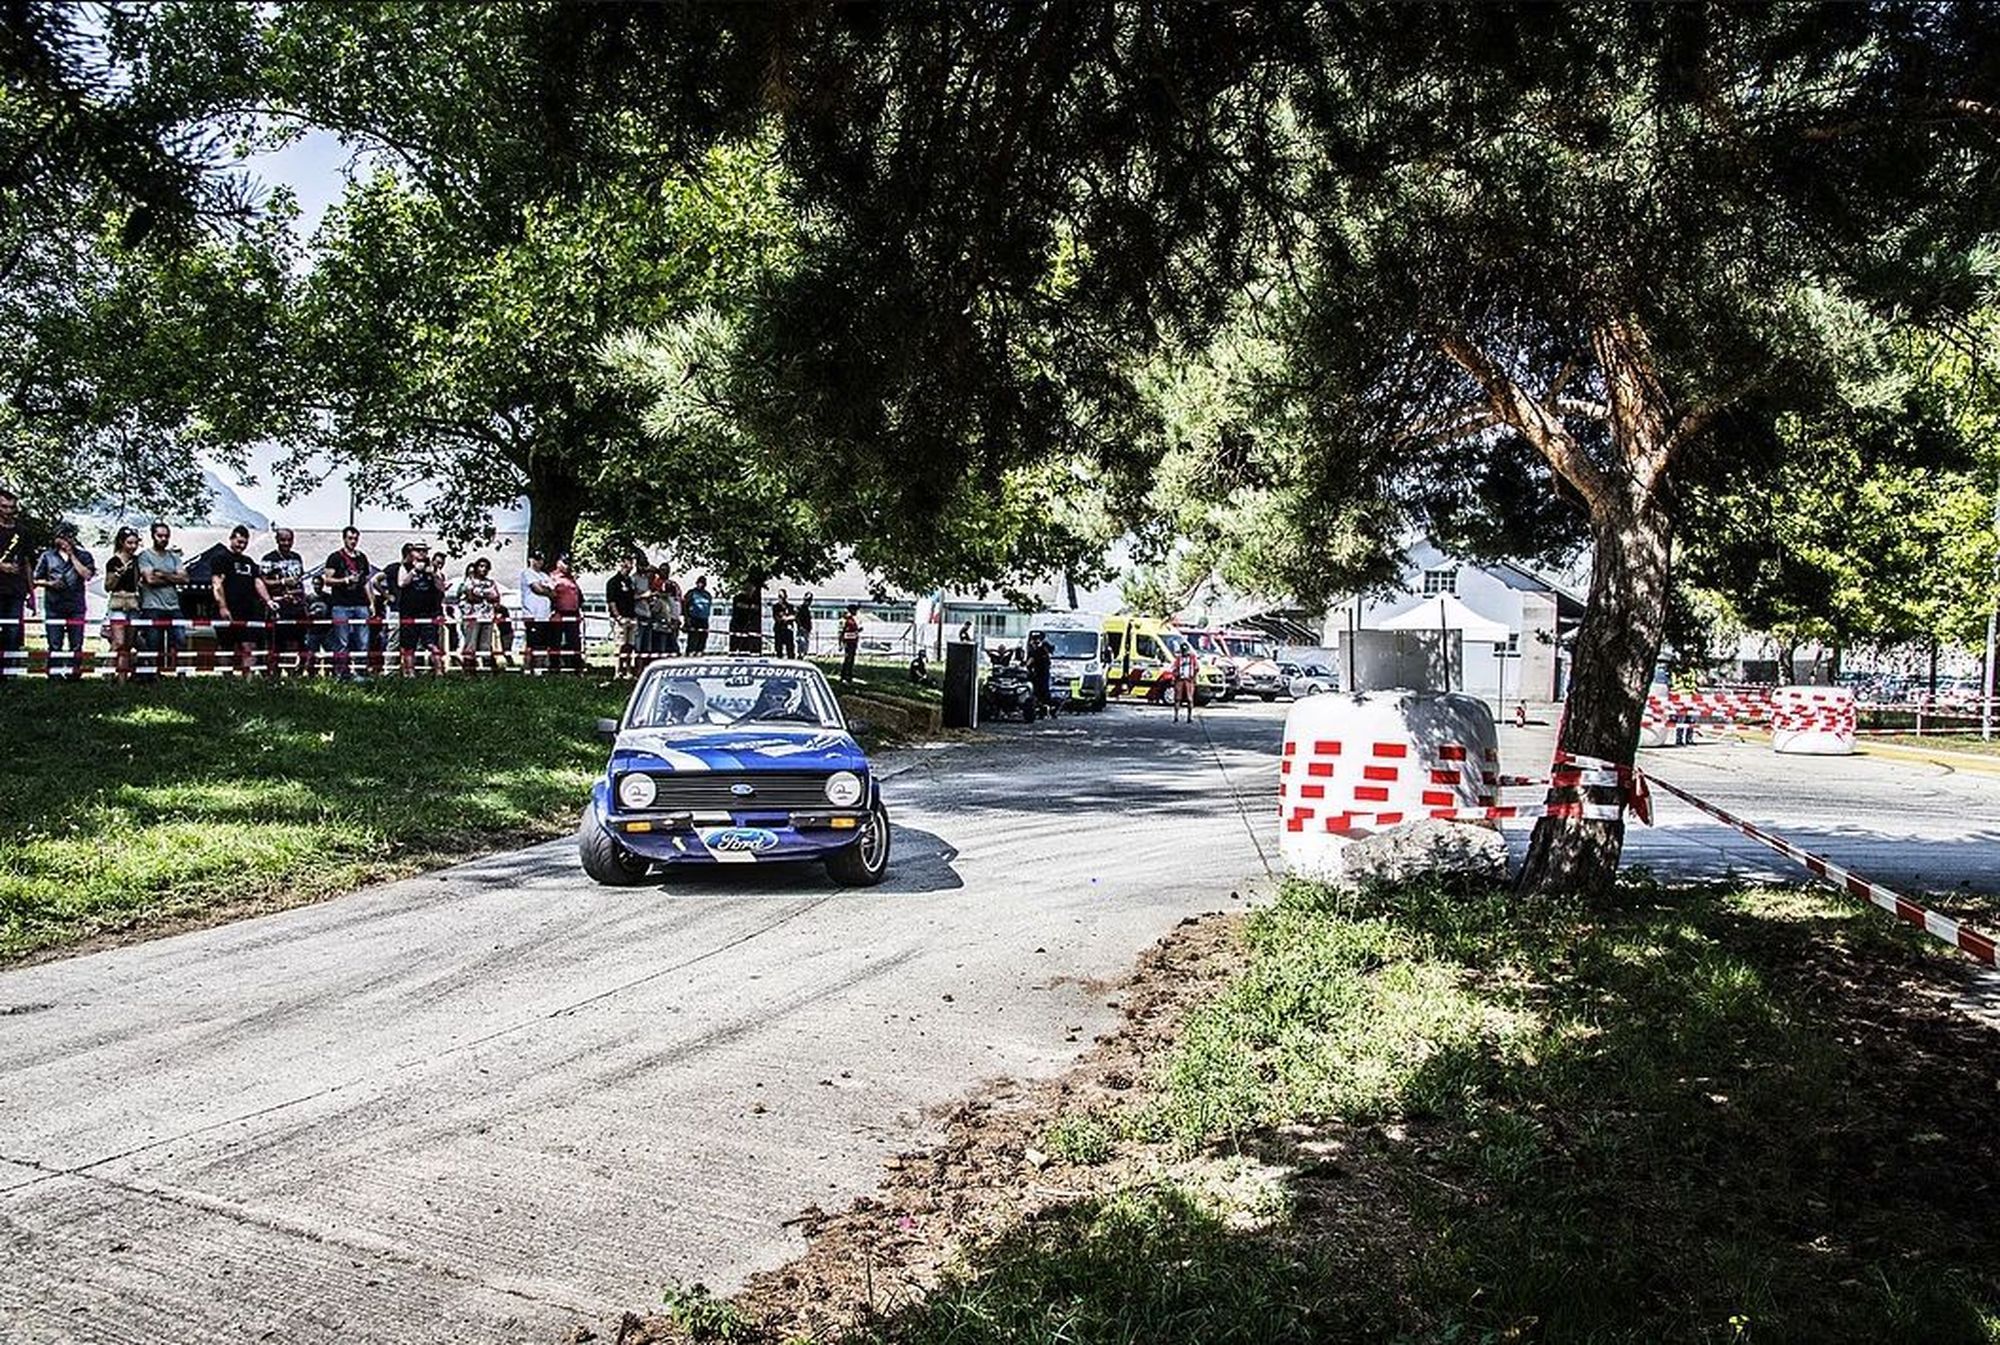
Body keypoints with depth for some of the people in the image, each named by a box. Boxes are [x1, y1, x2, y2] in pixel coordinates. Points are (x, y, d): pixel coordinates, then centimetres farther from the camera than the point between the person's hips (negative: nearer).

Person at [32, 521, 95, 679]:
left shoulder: (83, 556, 9)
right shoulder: (47, 556, 10)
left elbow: (87, 575, -7)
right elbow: (36, 580, 11)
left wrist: (72, 555, -5)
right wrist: (50, 583, -9)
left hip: (76, 607, 0)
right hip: (53, 606, 0)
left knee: (76, 644, 0)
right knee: (55, 645, -1)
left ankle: (74, 672, 7)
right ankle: (54, 673, 4)